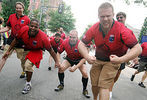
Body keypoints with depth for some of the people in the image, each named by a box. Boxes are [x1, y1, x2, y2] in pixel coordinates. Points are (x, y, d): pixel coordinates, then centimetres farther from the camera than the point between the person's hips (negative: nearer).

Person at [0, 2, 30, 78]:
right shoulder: (11, 16, 5)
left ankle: (24, 72, 32)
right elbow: (7, 28, 10)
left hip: (21, 41, -2)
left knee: (22, 58, 8)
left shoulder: (27, 19, -5)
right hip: (11, 39, 3)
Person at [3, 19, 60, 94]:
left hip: (36, 51, -5)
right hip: (26, 48, 5)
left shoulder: (43, 37, -37)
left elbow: (50, 50, -25)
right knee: (25, 63, 26)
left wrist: (56, 61, -22)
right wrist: (8, 51, -4)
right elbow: (16, 40, -8)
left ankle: (28, 84, 0)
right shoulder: (23, 30, -28)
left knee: (28, 64, -24)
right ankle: (28, 76, 59)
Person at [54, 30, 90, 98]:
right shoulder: (65, 42, -25)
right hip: (69, 59, 3)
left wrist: (75, 67, -33)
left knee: (85, 73, -17)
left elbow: (84, 58, -28)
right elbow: (58, 52, -11)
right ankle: (61, 85, 15)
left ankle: (84, 90, 11)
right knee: (61, 68, -13)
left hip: (79, 60, -2)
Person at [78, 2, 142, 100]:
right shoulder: (94, 28, -15)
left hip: (113, 61, -3)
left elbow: (138, 48, -25)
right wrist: (87, 56, -30)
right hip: (97, 59, 4)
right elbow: (81, 44, -11)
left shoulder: (121, 29, -25)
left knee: (104, 86, -14)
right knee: (94, 84, 10)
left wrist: (121, 59, -38)